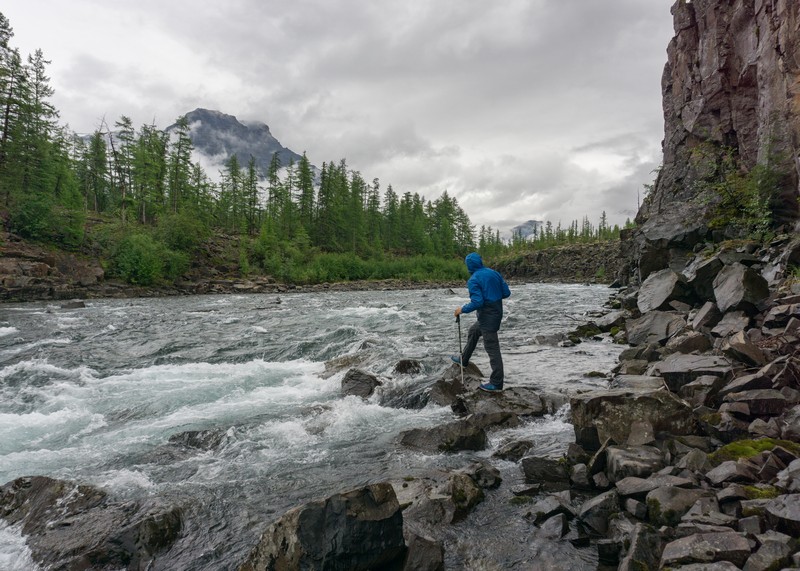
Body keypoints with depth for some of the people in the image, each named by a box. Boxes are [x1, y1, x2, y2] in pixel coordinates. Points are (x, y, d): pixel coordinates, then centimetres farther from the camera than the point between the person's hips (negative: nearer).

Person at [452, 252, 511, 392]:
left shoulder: (474, 280, -17)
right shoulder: (494, 273, 3)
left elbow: (477, 302, -24)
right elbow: (506, 293, 5)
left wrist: (462, 309, -10)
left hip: (487, 317, -8)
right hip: (497, 312, 9)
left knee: (492, 348, -2)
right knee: (473, 331, 27)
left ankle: (496, 383, 6)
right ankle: (464, 359, 43)